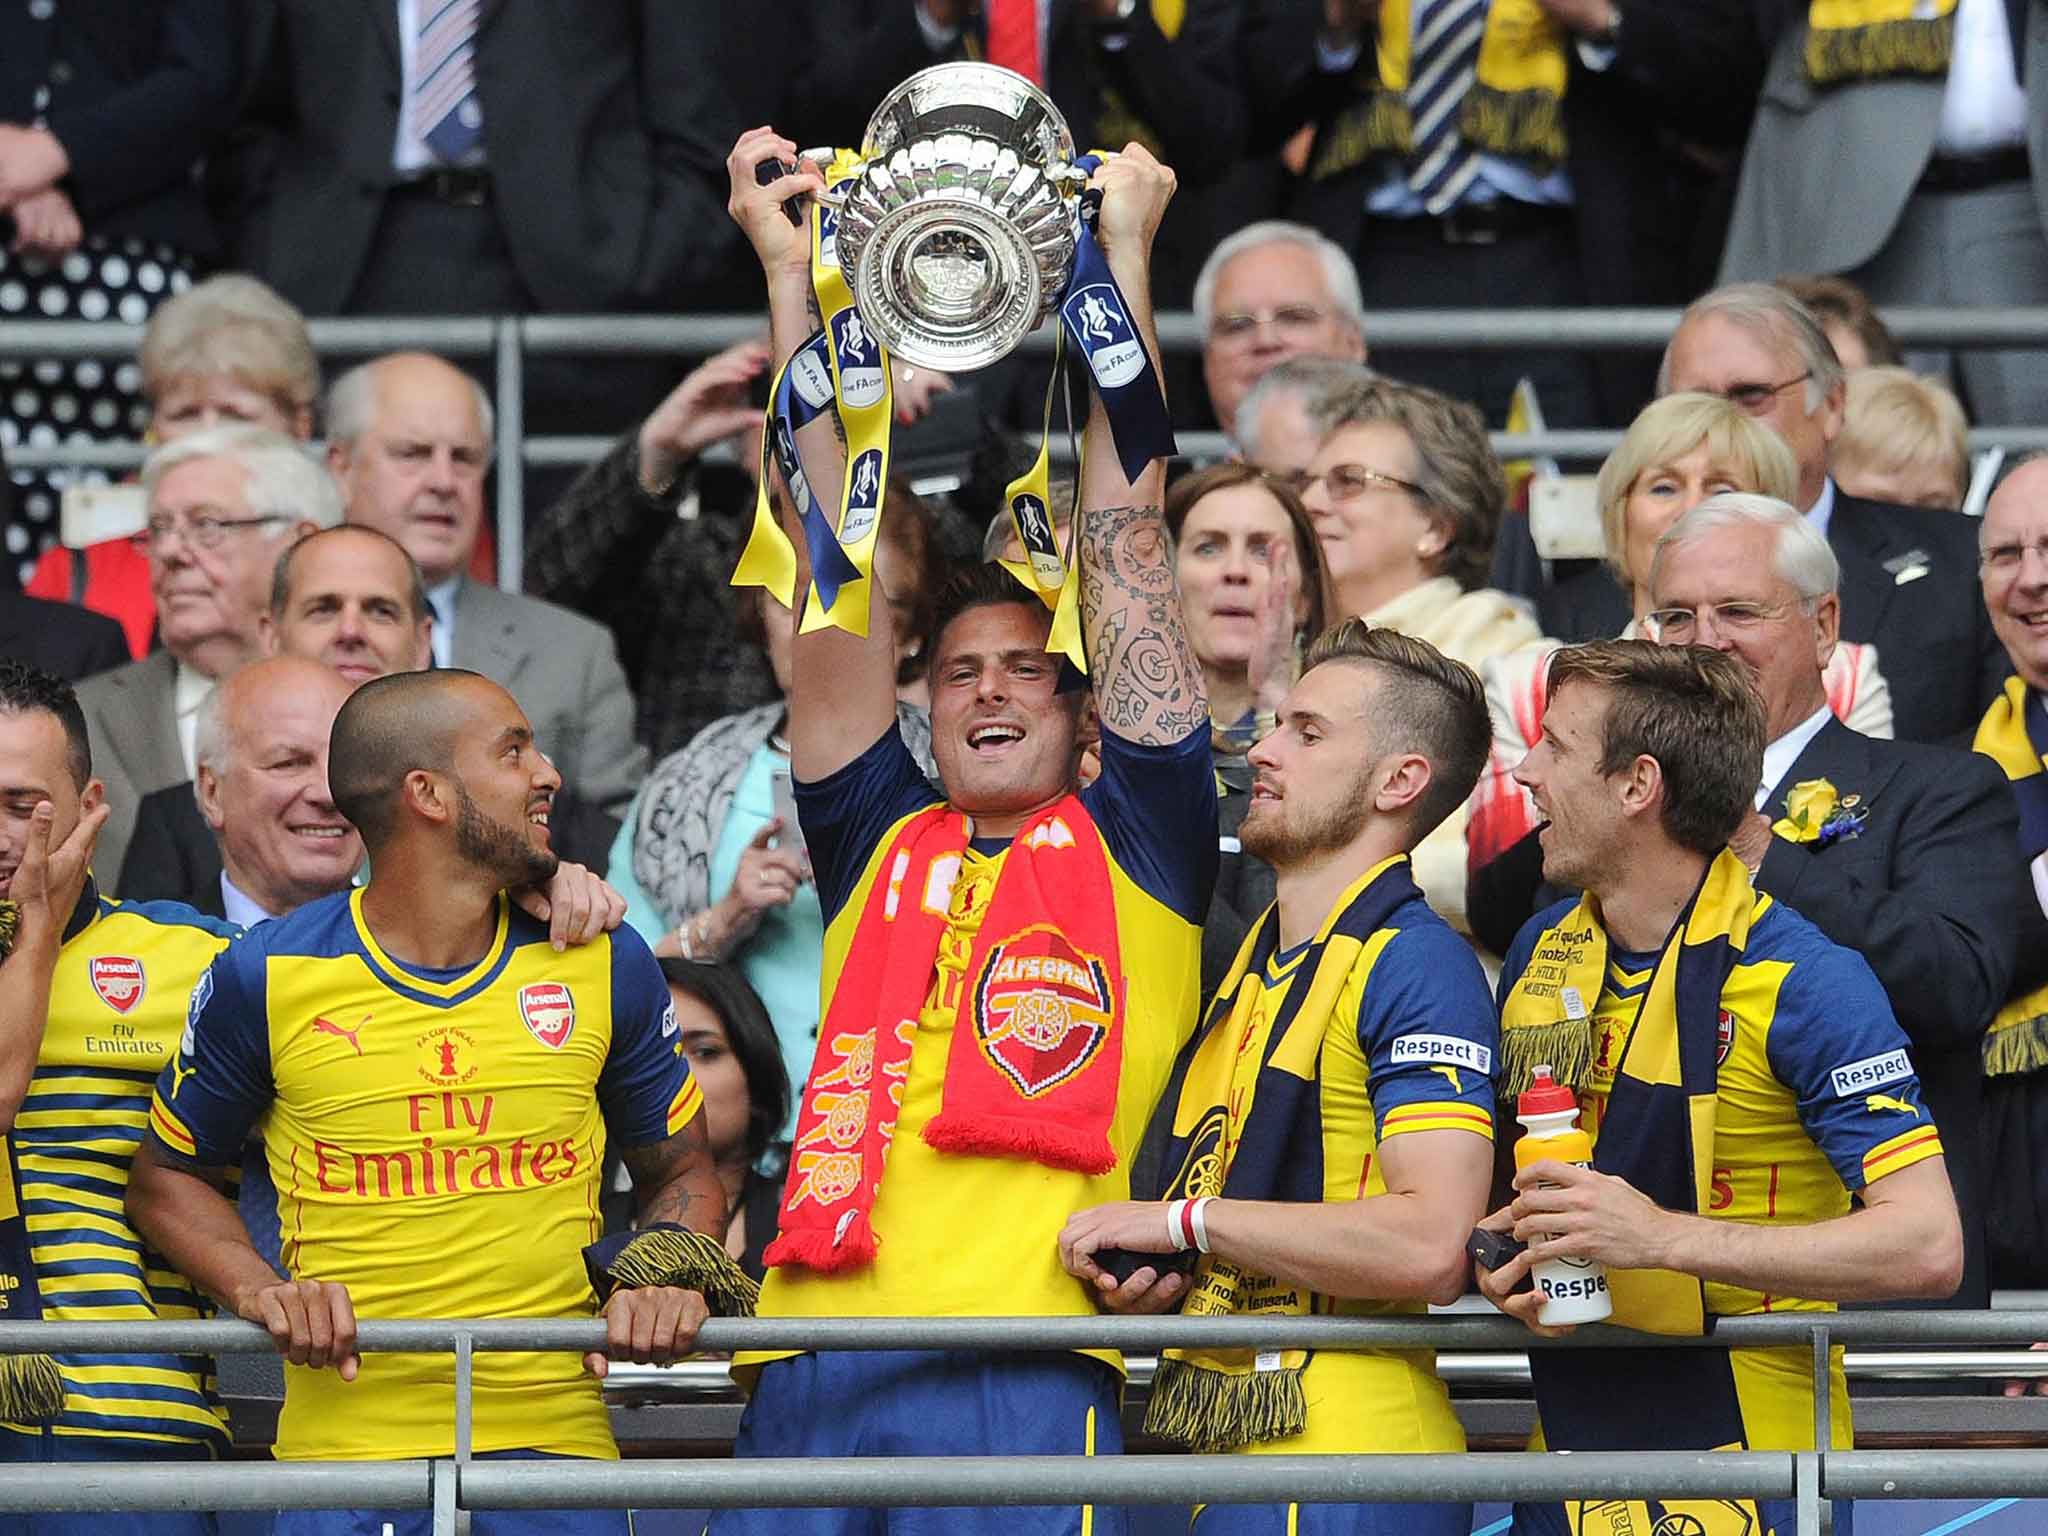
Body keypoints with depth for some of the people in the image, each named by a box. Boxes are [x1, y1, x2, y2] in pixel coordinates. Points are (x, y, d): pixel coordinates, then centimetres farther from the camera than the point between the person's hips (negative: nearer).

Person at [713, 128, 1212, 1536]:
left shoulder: (1136, 842, 16)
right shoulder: (880, 845, 23)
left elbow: (1124, 536, 16)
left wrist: (1122, 257, 20)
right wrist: (792, 275, 22)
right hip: (813, 1369, 3)